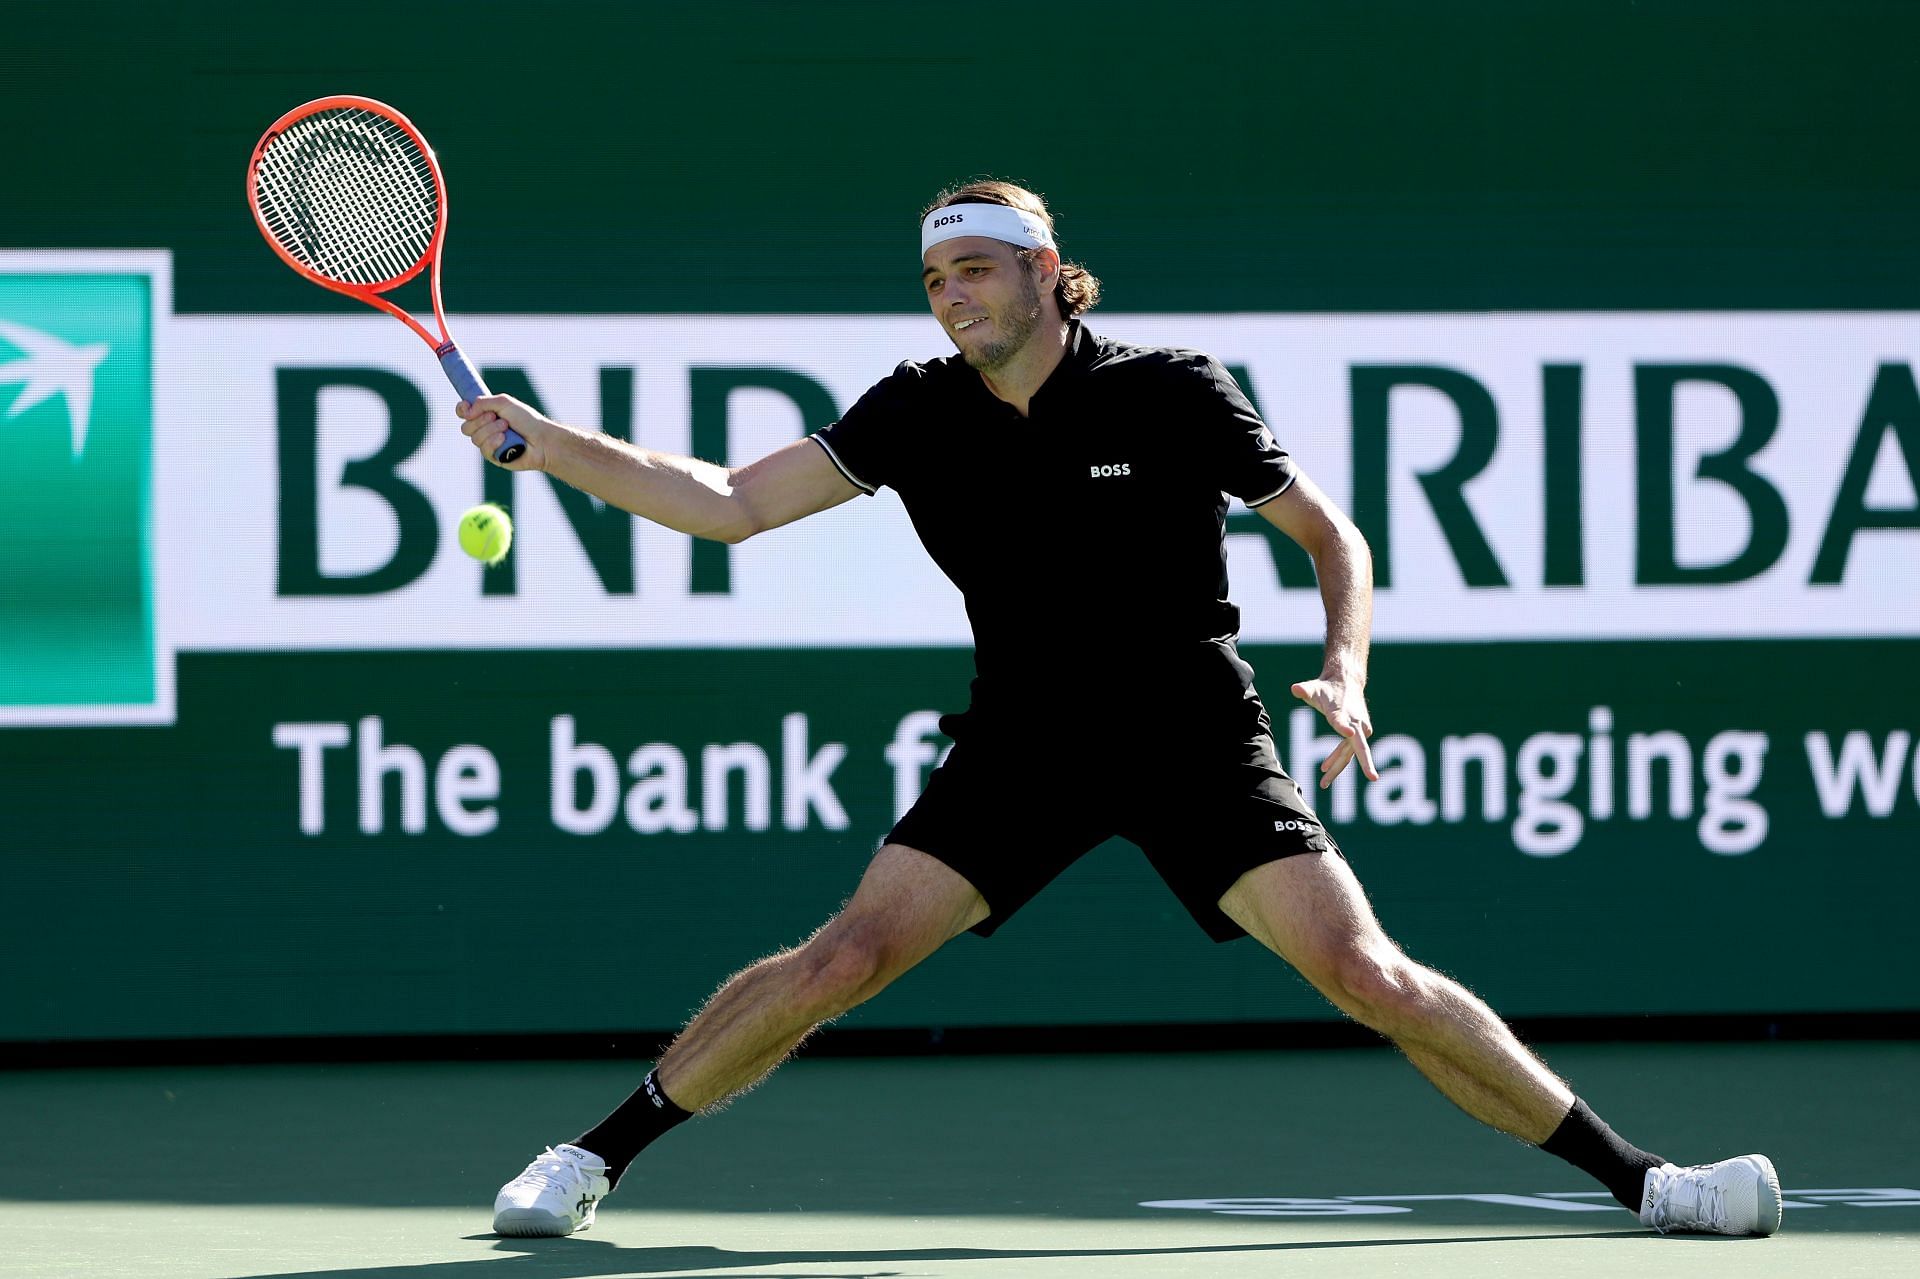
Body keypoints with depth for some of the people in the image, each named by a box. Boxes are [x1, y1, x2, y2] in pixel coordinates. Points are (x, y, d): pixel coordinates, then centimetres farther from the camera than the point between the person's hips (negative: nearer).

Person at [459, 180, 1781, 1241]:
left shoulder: (1171, 393, -8)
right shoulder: (918, 413, -1)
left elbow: (1331, 535, -1)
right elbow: (730, 502, 0)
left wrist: (1346, 678, -19)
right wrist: (545, 443, -11)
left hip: (1198, 739, -2)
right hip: (1022, 743, 2)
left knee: (1365, 974, -13)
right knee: (848, 954, -13)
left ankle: (1633, 1174, -5)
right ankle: (593, 1158, -1)